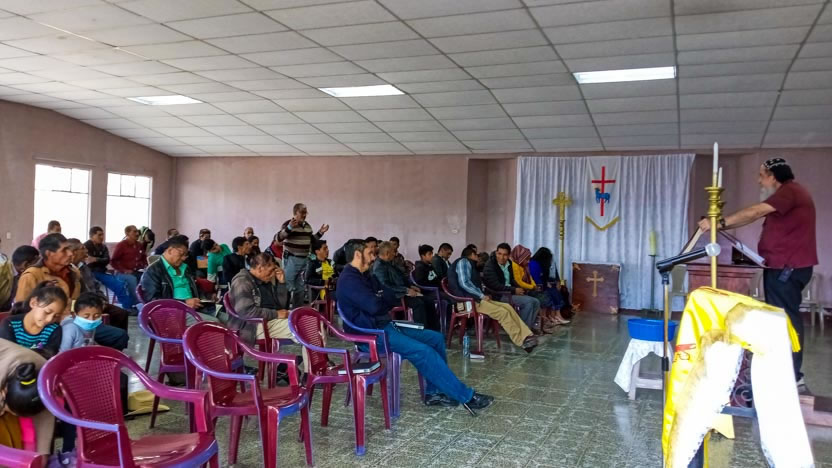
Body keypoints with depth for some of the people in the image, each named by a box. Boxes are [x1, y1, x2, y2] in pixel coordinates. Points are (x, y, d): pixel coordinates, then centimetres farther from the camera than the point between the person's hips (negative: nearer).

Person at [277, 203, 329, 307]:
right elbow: (279, 238, -22)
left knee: (301, 287, 14)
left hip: (304, 260, 7)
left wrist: (320, 233, 13)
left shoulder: (307, 226, 13)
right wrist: (289, 227, -34)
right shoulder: (288, 224, -10)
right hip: (291, 260, -7)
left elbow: (311, 240, 24)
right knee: (288, 286, -7)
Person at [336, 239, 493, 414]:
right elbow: (375, 306, -25)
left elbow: (382, 300, 18)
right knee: (423, 351, -24)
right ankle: (466, 396, -17)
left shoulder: (362, 276, 18)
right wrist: (390, 298, -4)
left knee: (436, 338, 3)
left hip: (385, 326, 11)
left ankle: (434, 392, 5)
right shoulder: (349, 280, -16)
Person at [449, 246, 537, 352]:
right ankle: (522, 340, -12)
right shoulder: (464, 261, -3)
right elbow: (464, 283, -16)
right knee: (503, 312, -21)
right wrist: (482, 296, -13)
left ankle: (526, 336, -16)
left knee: (508, 307, -6)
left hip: (475, 298, 10)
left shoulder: (470, 264, 27)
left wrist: (483, 295, 3)